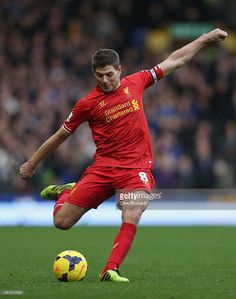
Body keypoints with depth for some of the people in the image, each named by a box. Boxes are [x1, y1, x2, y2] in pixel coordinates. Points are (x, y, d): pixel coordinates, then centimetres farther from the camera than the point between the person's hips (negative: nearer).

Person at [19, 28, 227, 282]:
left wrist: (206, 38, 15)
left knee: (131, 221, -23)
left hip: (137, 168, 0)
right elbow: (60, 136, 10)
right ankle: (65, 192, 30)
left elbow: (174, 61, 13)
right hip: (103, 167, 0)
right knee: (62, 222, -2)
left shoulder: (135, 83, 4)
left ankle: (110, 270, -18)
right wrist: (32, 163, 16)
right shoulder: (87, 104, -1)